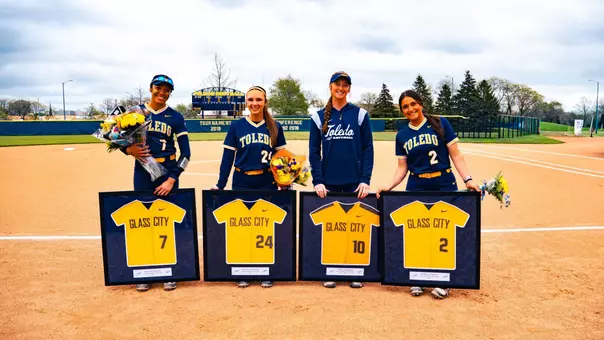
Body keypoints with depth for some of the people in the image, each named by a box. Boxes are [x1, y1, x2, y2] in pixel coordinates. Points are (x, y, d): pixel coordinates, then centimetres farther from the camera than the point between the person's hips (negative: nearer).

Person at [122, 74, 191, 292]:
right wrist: (129, 149, -13)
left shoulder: (175, 117, 0)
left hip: (168, 172, -1)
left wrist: (172, 179, -12)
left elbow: (186, 152, -3)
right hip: (142, 172, 1)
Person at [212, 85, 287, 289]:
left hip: (268, 185, 0)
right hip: (241, 184, 0)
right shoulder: (236, 126, 1)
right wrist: (220, 185, -3)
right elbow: (227, 157, 1)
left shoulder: (275, 127, 4)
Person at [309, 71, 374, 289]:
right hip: (329, 183, 1)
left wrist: (365, 180, -8)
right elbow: (314, 152, 3)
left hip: (354, 182, -1)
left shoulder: (360, 115, 3)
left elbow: (368, 150, 0)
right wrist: (317, 181, -6)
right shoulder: (319, 117, 5)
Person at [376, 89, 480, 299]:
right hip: (416, 188, 2)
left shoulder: (441, 124, -2)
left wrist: (468, 179, -13)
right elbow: (402, 167, 8)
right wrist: (390, 186, -7)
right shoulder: (402, 135, 6)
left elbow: (455, 155, -3)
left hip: (444, 186, -2)